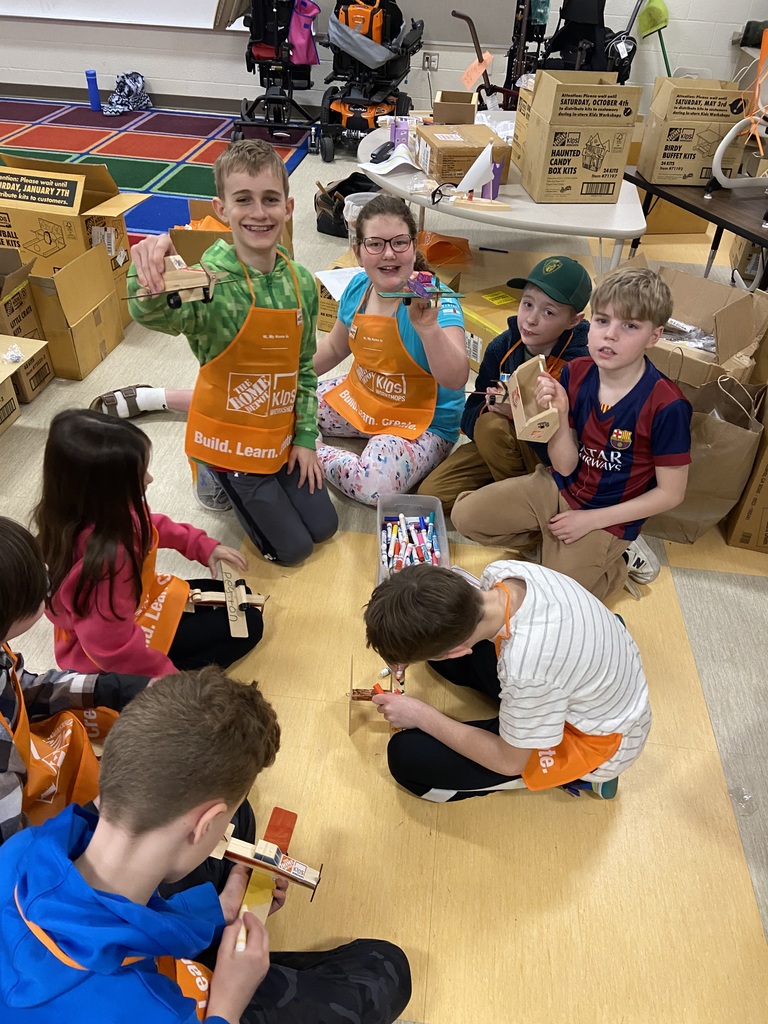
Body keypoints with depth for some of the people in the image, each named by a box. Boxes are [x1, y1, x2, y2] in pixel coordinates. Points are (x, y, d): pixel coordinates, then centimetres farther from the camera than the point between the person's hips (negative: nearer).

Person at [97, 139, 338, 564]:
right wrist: (149, 272, -67)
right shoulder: (213, 280, -24)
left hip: (281, 435, 6)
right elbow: (157, 315, -46)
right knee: (292, 548, 4)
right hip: (231, 439, -5)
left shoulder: (300, 282, -5)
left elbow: (303, 366, 4)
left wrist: (304, 436, 2)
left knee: (323, 527, 18)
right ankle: (214, 474, 24)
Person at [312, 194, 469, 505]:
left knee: (376, 484, -30)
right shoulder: (358, 288, -4)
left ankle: (315, 455, -6)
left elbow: (455, 379, -37)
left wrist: (428, 327, -52)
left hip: (421, 423, -5)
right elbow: (334, 347, 15)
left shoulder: (436, 301, -22)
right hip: (358, 397, 6)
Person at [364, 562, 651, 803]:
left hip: (595, 739, -7)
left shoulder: (527, 667, -42)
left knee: (408, 756, -13)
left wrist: (423, 716, -13)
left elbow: (510, 761, -22)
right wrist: (408, 646, -10)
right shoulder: (502, 572, -23)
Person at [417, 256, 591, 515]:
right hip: (498, 445, 4)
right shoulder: (502, 347, -8)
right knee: (430, 494, -10)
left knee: (492, 425, -32)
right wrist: (488, 407, -28)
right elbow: (469, 417, -4)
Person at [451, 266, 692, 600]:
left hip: (606, 516, -5)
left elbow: (670, 493, -13)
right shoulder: (575, 374, -10)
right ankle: (551, 544, 9)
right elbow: (565, 467, -8)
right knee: (465, 515, -5)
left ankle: (617, 561, 10)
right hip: (558, 488, 5)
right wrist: (559, 414, -27)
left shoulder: (666, 405, -23)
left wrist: (591, 520, -13)